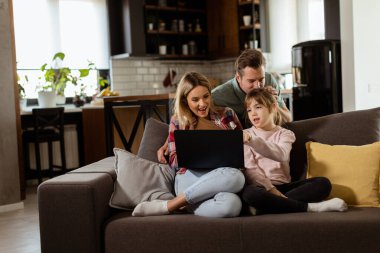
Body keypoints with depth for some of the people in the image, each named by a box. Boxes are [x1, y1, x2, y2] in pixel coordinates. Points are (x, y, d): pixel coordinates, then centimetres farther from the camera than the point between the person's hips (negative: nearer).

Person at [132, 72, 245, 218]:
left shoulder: (227, 115, 14)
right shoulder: (177, 121, 12)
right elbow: (173, 162, 10)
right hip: (190, 179, -1)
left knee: (232, 204, -39)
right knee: (235, 177, -36)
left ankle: (170, 206, -21)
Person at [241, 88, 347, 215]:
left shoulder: (285, 134, 10)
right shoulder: (245, 135, 9)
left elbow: (281, 155, -15)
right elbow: (249, 169, -4)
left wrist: (252, 140, -31)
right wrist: (271, 189, -21)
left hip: (282, 186, 3)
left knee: (323, 183, -19)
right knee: (250, 193, -38)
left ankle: (264, 205, -30)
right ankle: (310, 207, -28)